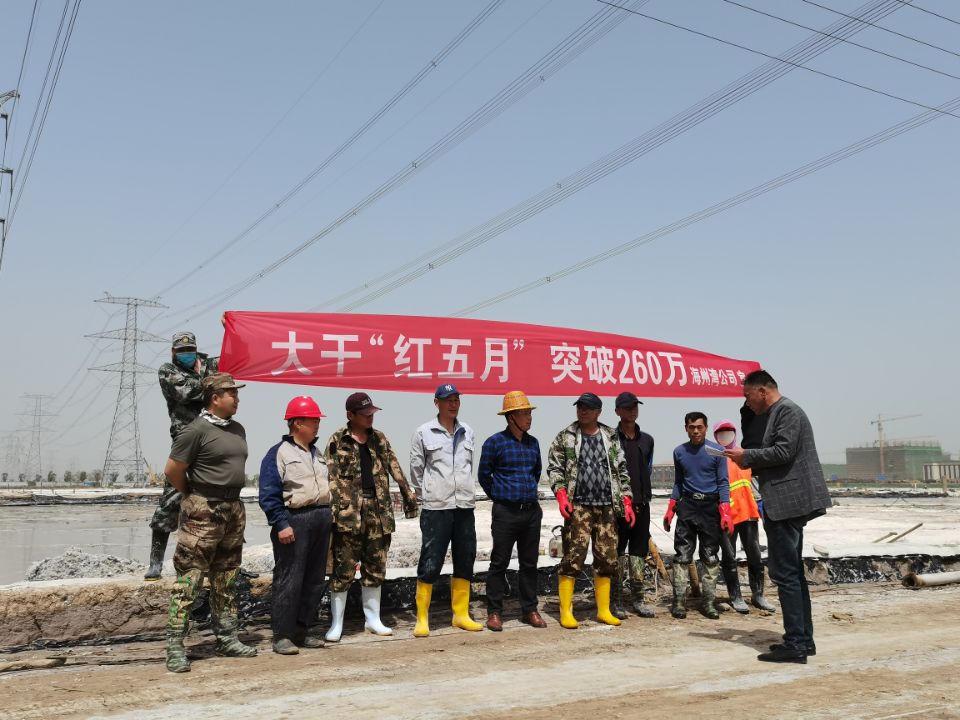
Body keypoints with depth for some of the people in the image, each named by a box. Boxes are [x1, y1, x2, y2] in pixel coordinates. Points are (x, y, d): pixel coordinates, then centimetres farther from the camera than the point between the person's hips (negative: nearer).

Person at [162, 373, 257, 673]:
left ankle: (227, 639, 23)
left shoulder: (237, 429, 12)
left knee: (226, 580, 14)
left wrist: (229, 496, 15)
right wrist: (194, 496, 3)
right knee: (189, 580, -6)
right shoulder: (197, 430, -12)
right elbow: (172, 470, -10)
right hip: (204, 512, -8)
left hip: (234, 509, 8)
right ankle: (175, 647, 0)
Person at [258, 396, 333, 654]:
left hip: (321, 521, 8)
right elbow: (269, 495, -12)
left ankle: (301, 632, 21)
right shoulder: (279, 453, -6)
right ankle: (282, 636, 4)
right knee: (289, 581, -5)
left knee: (315, 581, 10)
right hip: (294, 521, -8)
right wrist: (281, 524, -19)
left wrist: (329, 517, 18)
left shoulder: (317, 453, 17)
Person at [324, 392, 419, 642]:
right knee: (344, 568, -2)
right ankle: (336, 624, 8)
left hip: (379, 510, 5)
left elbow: (395, 469, 12)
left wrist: (408, 494, 6)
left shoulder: (379, 439, 13)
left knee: (376, 567, 11)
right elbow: (331, 477, -7)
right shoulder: (338, 441, -1)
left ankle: (372, 619, 22)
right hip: (349, 510, -4)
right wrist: (333, 509, -17)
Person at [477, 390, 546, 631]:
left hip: (532, 510, 5)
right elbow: (484, 475, 2)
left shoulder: (533, 442, 10)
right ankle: (494, 612, 9)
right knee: (499, 563, 1)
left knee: (529, 563, 10)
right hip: (506, 512, -5)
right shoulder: (494, 442, -6)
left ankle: (529, 610, 19)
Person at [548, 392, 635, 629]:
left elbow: (622, 470, 14)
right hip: (578, 506, -3)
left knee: (607, 558, 6)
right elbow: (554, 467, 2)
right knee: (573, 557, -7)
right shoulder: (565, 436, 5)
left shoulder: (611, 438, 12)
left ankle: (604, 610, 18)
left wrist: (627, 501, 8)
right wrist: (561, 494, -11)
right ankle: (565, 612, 1)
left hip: (606, 507, 3)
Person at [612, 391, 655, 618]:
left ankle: (638, 599, 16)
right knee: (617, 551, -1)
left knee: (639, 551, 8)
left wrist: (644, 495, 13)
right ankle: (616, 601, 6)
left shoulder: (647, 440, 13)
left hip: (641, 504, 5)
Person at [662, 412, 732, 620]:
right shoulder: (679, 452, 6)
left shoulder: (717, 451, -2)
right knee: (682, 556, -2)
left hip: (710, 506, -1)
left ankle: (708, 601, 11)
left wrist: (725, 513, -9)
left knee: (711, 557, 4)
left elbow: (723, 483, -1)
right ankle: (678, 601, 1)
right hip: (687, 505, 1)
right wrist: (670, 510, 9)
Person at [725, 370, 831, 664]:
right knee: (793, 572, 14)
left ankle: (795, 644, -5)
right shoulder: (777, 413, 19)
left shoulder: (787, 410, -11)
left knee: (785, 572, -8)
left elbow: (784, 451, -21)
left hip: (788, 503, -11)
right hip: (787, 503, 11)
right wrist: (748, 461, 10)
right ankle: (803, 639, 21)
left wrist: (747, 456, -11)